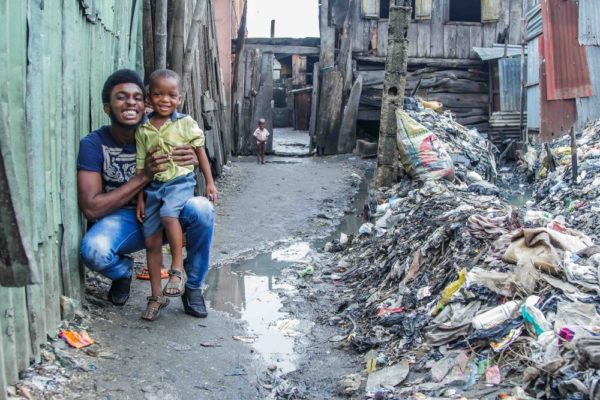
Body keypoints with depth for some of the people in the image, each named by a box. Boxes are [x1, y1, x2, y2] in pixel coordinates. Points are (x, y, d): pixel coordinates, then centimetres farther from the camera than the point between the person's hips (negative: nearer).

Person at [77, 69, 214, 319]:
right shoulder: (93, 144, -13)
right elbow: (91, 208, -19)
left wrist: (192, 160, -27)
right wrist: (144, 176, -27)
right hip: (122, 220, -2)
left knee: (202, 209, -29)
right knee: (94, 249, -35)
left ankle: (194, 287, -5)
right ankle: (123, 270, 5)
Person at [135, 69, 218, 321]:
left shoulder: (185, 123, -2)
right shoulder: (143, 130, 4)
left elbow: (200, 152, 6)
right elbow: (140, 166, 7)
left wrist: (209, 182, 4)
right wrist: (140, 198, 5)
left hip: (181, 181, -4)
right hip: (154, 186, 4)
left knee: (168, 212, -36)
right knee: (151, 242, 4)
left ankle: (178, 268, -21)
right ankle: (157, 296, 15)